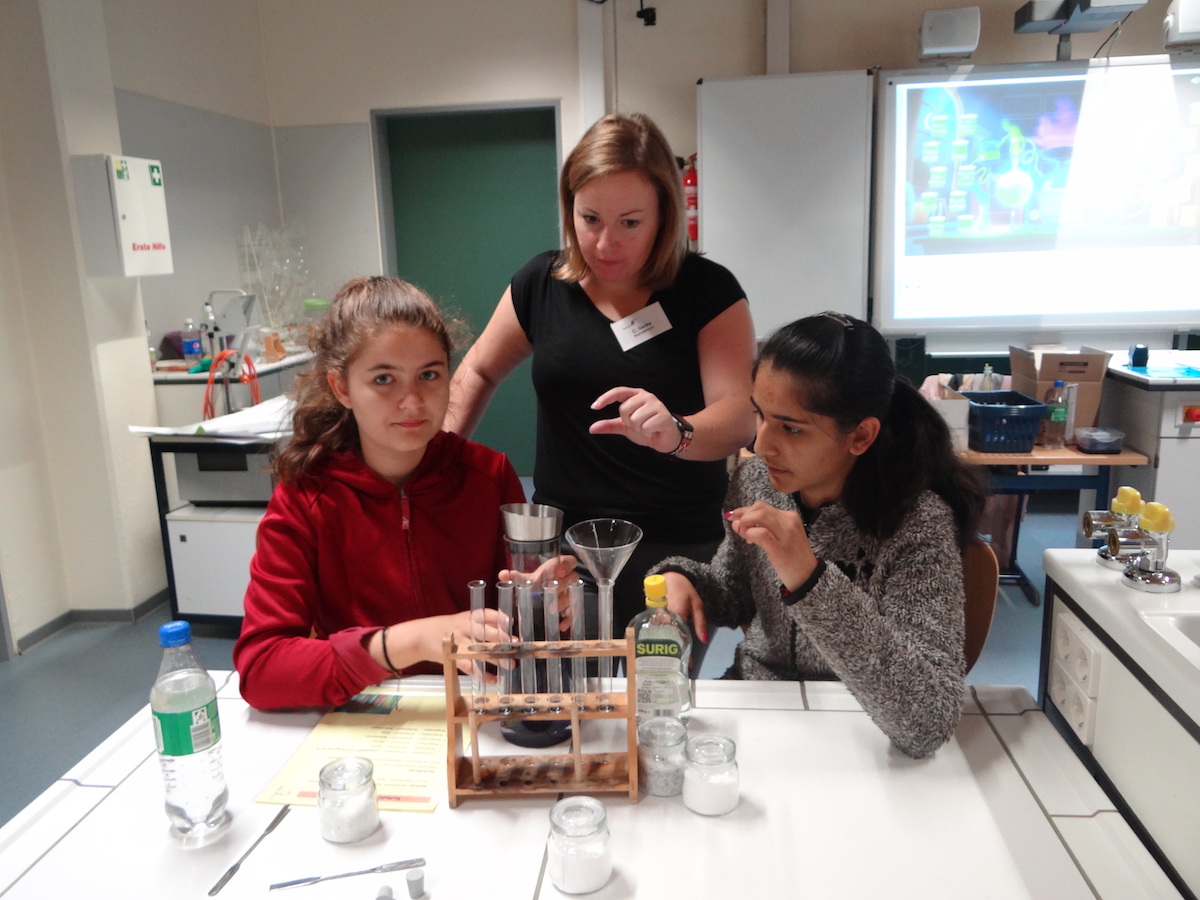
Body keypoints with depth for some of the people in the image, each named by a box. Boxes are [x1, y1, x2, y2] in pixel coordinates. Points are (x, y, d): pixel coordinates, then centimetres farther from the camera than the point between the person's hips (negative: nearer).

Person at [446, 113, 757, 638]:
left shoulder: (708, 291, -6)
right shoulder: (541, 283, 3)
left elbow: (740, 417, -17)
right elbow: (478, 373, 16)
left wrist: (676, 433, -38)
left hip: (677, 549, -2)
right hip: (561, 542, 3)